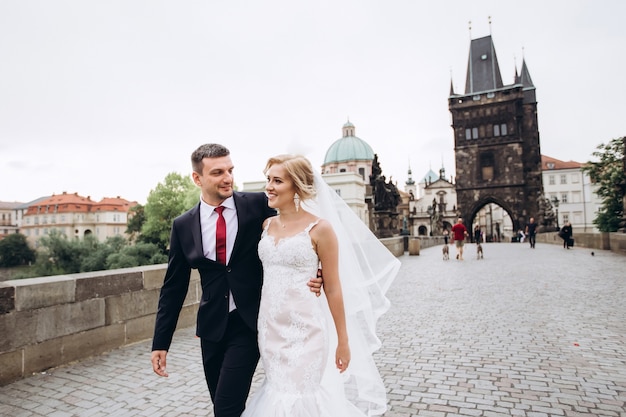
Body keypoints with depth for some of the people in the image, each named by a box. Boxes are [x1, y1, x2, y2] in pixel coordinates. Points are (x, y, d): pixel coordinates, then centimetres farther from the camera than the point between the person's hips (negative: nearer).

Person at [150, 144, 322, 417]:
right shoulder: (183, 226, 0)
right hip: (212, 328, 3)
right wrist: (160, 343, 6)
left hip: (249, 324, -3)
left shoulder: (258, 205, -8)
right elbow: (174, 288, 5)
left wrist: (310, 275, -22)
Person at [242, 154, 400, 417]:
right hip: (269, 329, 5)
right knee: (277, 394, 17)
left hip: (304, 330, -5)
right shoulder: (266, 225, 4)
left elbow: (333, 289, -8)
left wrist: (343, 340, -4)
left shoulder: (319, 228, -12)